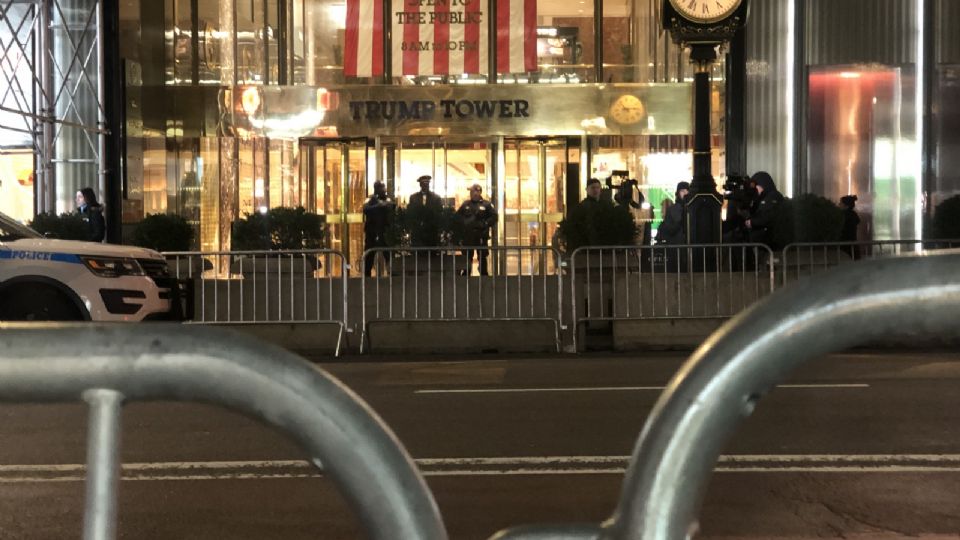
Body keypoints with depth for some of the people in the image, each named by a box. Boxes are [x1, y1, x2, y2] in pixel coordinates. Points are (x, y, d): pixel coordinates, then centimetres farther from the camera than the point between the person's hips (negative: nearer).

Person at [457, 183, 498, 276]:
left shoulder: (486, 205, 0)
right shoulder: (465, 204, 10)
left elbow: (494, 217, -4)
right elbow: (458, 216, 15)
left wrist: (485, 224, -11)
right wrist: (463, 224, 1)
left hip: (481, 236, -3)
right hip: (467, 236, 3)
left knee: (482, 258, 4)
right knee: (467, 258, 7)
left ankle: (484, 275, 10)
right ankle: (465, 275, 14)